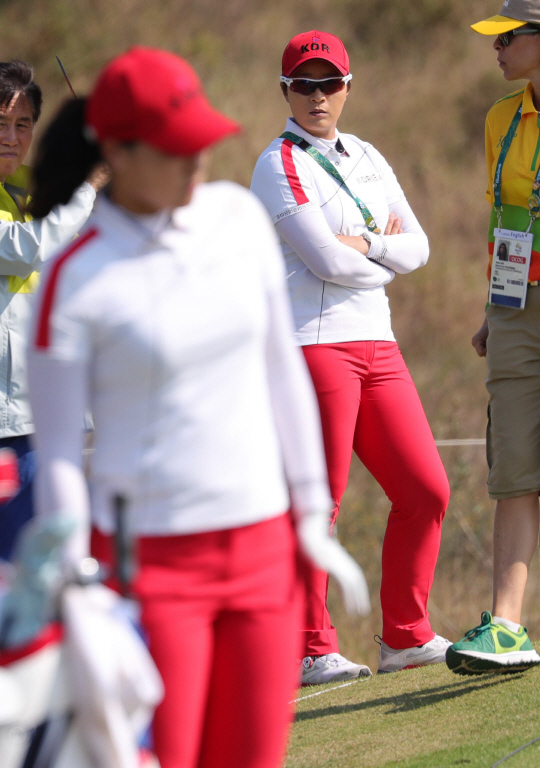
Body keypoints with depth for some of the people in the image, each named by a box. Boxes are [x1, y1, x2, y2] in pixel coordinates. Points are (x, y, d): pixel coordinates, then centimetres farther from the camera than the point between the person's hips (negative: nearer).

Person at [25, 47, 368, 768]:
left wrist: (313, 519, 10)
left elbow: (281, 369, 10)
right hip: (147, 560, -5)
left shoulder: (239, 215, 2)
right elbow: (58, 456, -9)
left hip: (261, 547, 5)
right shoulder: (75, 281, -13)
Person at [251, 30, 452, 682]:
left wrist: (363, 247, -5)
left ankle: (405, 637, 14)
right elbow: (327, 261, -14)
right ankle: (311, 650, -1)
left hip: (376, 345, 7)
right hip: (313, 344, -7)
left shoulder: (366, 159, 19)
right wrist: (384, 254, 2)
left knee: (425, 490, 4)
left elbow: (416, 247, 11)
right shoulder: (279, 166, -4)